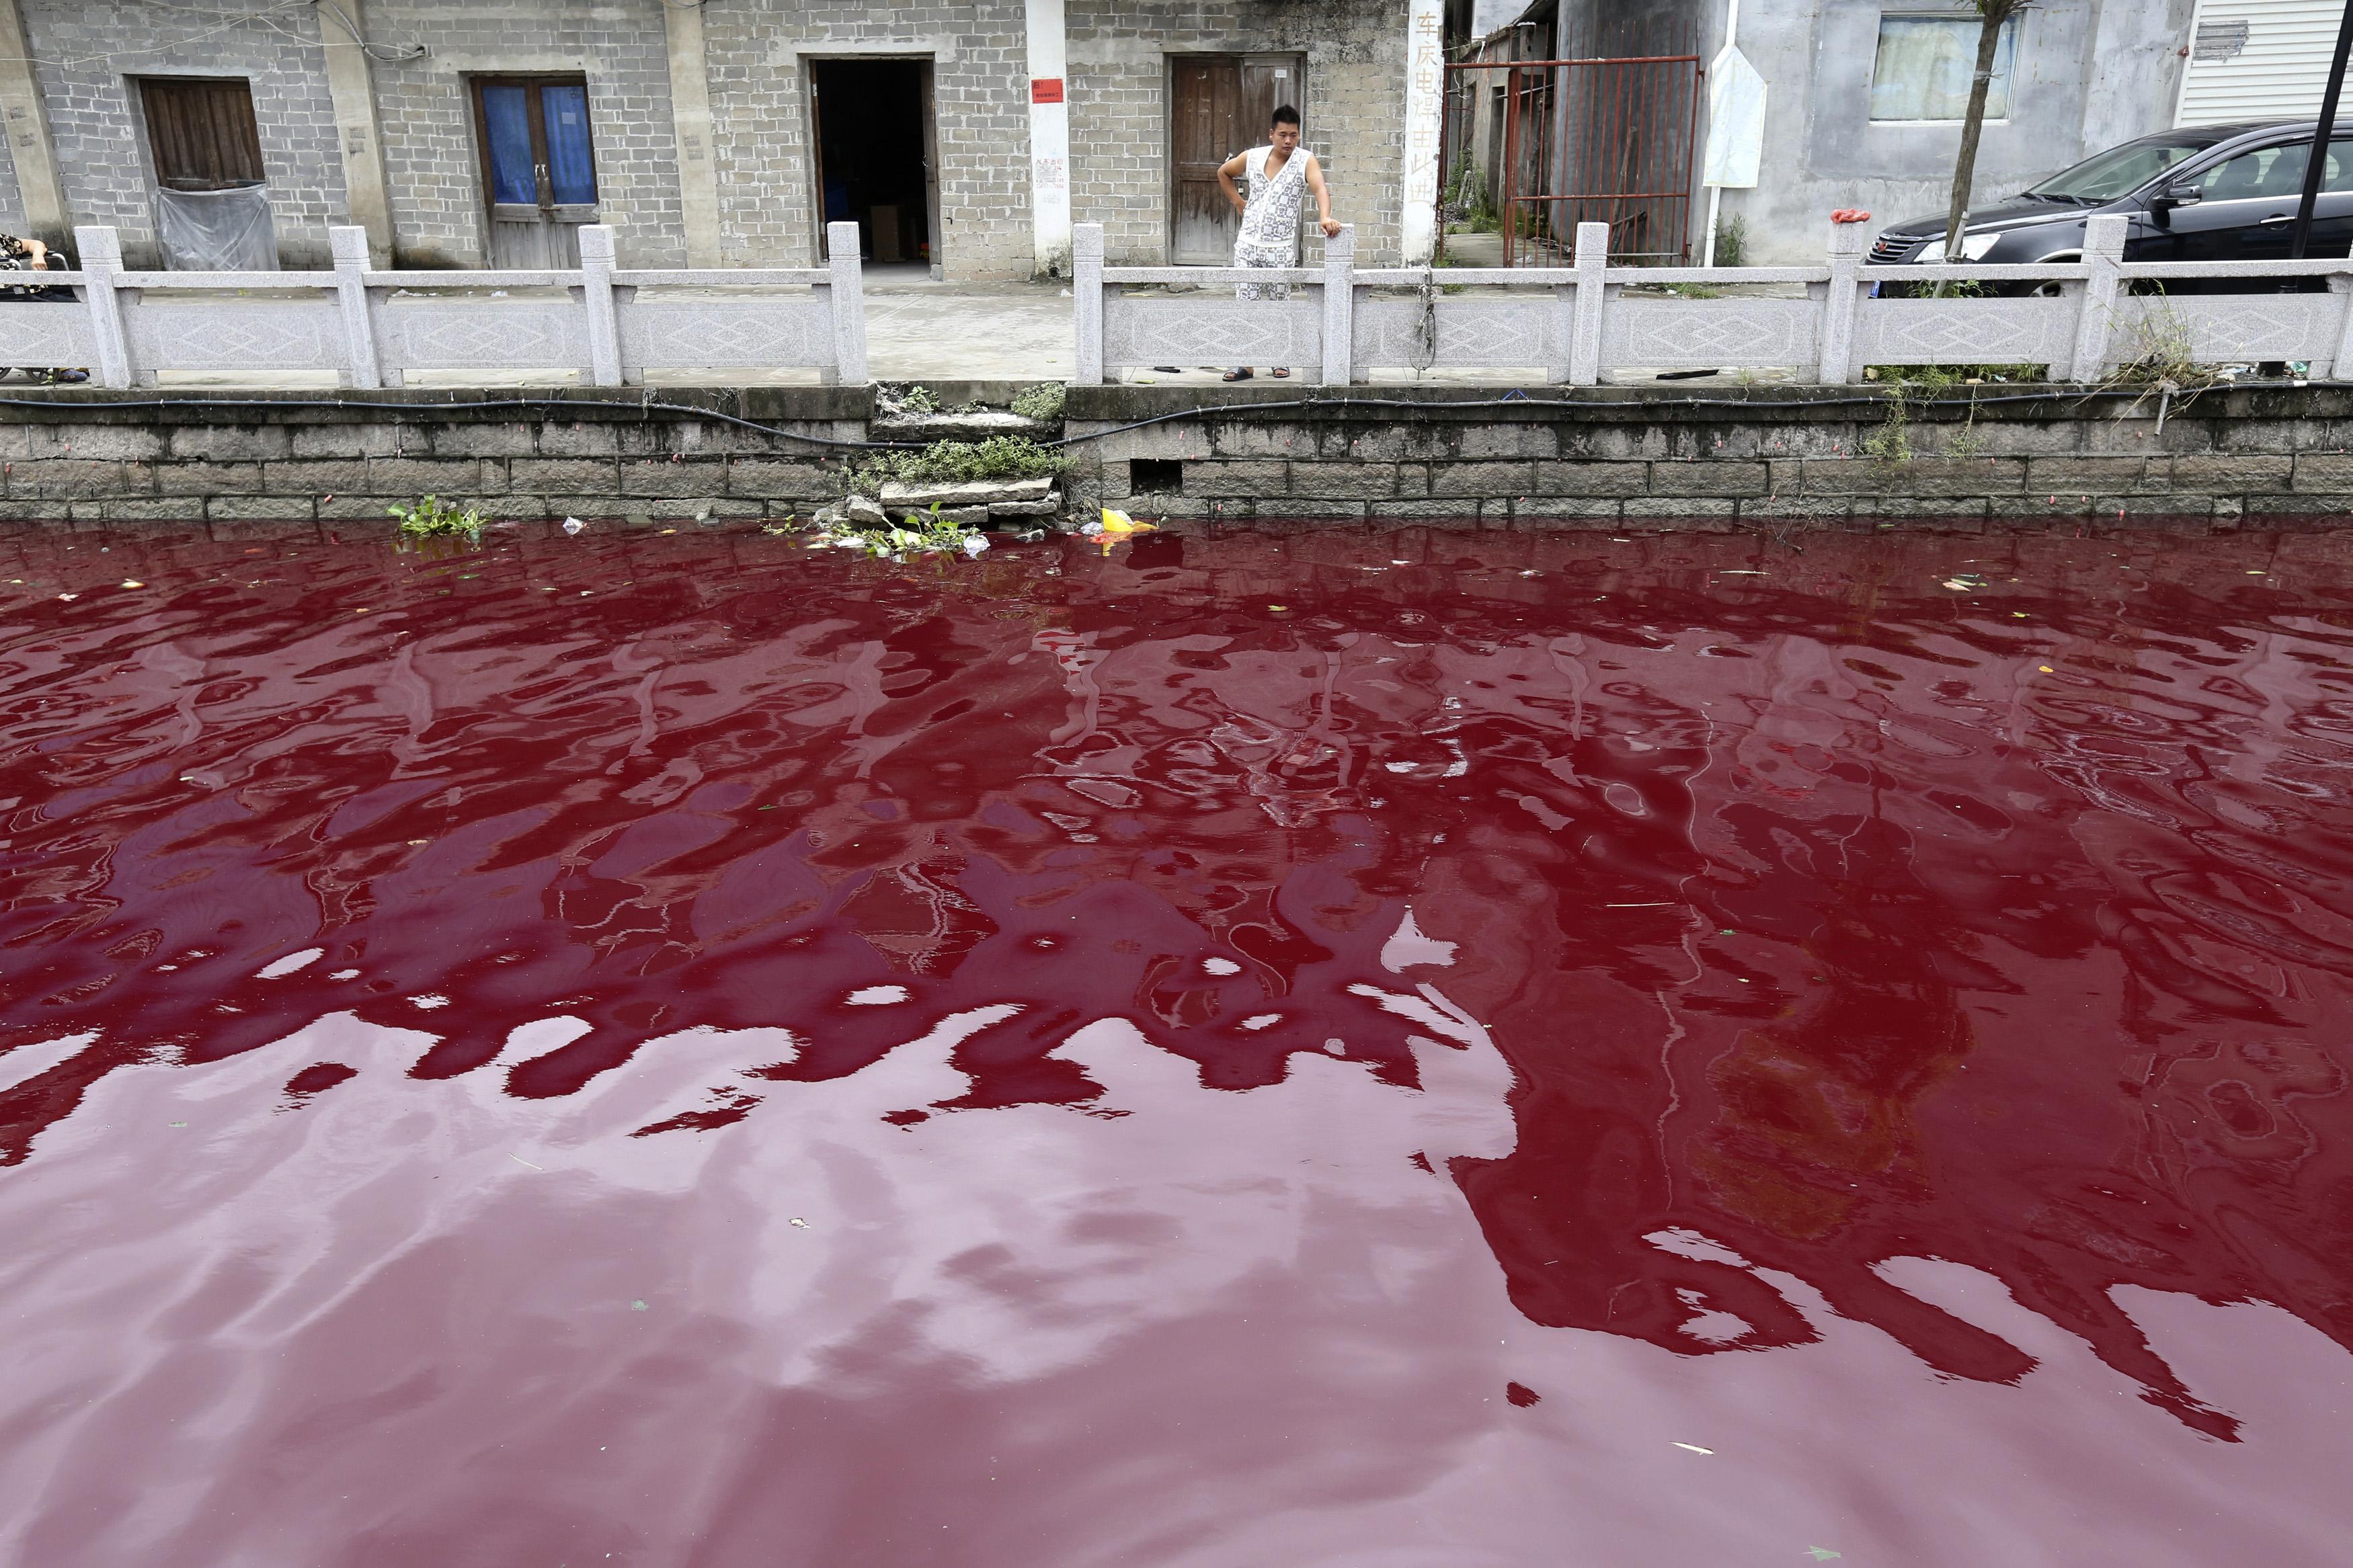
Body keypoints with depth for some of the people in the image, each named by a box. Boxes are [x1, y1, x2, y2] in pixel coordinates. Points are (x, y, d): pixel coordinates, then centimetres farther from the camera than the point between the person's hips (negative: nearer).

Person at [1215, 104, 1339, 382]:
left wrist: (1325, 217, -44)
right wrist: (1237, 201, 12)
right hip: (1247, 244, 3)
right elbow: (1223, 173, 23)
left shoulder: (1305, 161, -6)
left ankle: (1279, 360, 20)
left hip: (1281, 248, -3)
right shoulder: (1252, 157, 4)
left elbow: (1320, 189, -24)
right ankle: (1244, 364, 7)